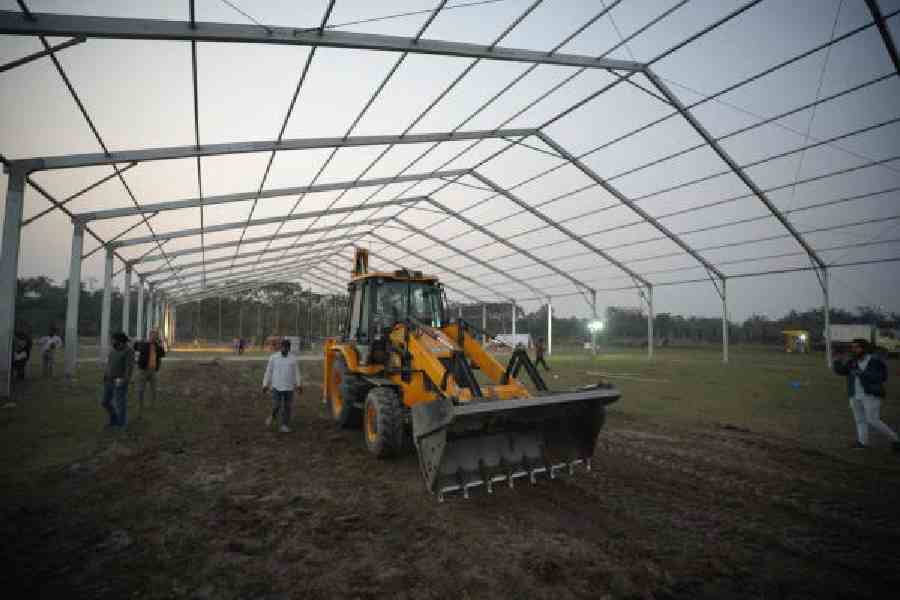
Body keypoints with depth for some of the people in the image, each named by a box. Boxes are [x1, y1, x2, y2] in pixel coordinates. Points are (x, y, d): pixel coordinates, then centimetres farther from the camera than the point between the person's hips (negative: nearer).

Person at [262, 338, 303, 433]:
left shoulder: (293, 359, 1)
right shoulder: (273, 357, 0)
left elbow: (297, 373, 2)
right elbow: (268, 372, 4)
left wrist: (299, 385, -4)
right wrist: (265, 385, 3)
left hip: (289, 387, 1)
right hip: (276, 386, -1)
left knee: (287, 407, 4)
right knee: (276, 406, -4)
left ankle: (285, 426, 15)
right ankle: (273, 416, 28)